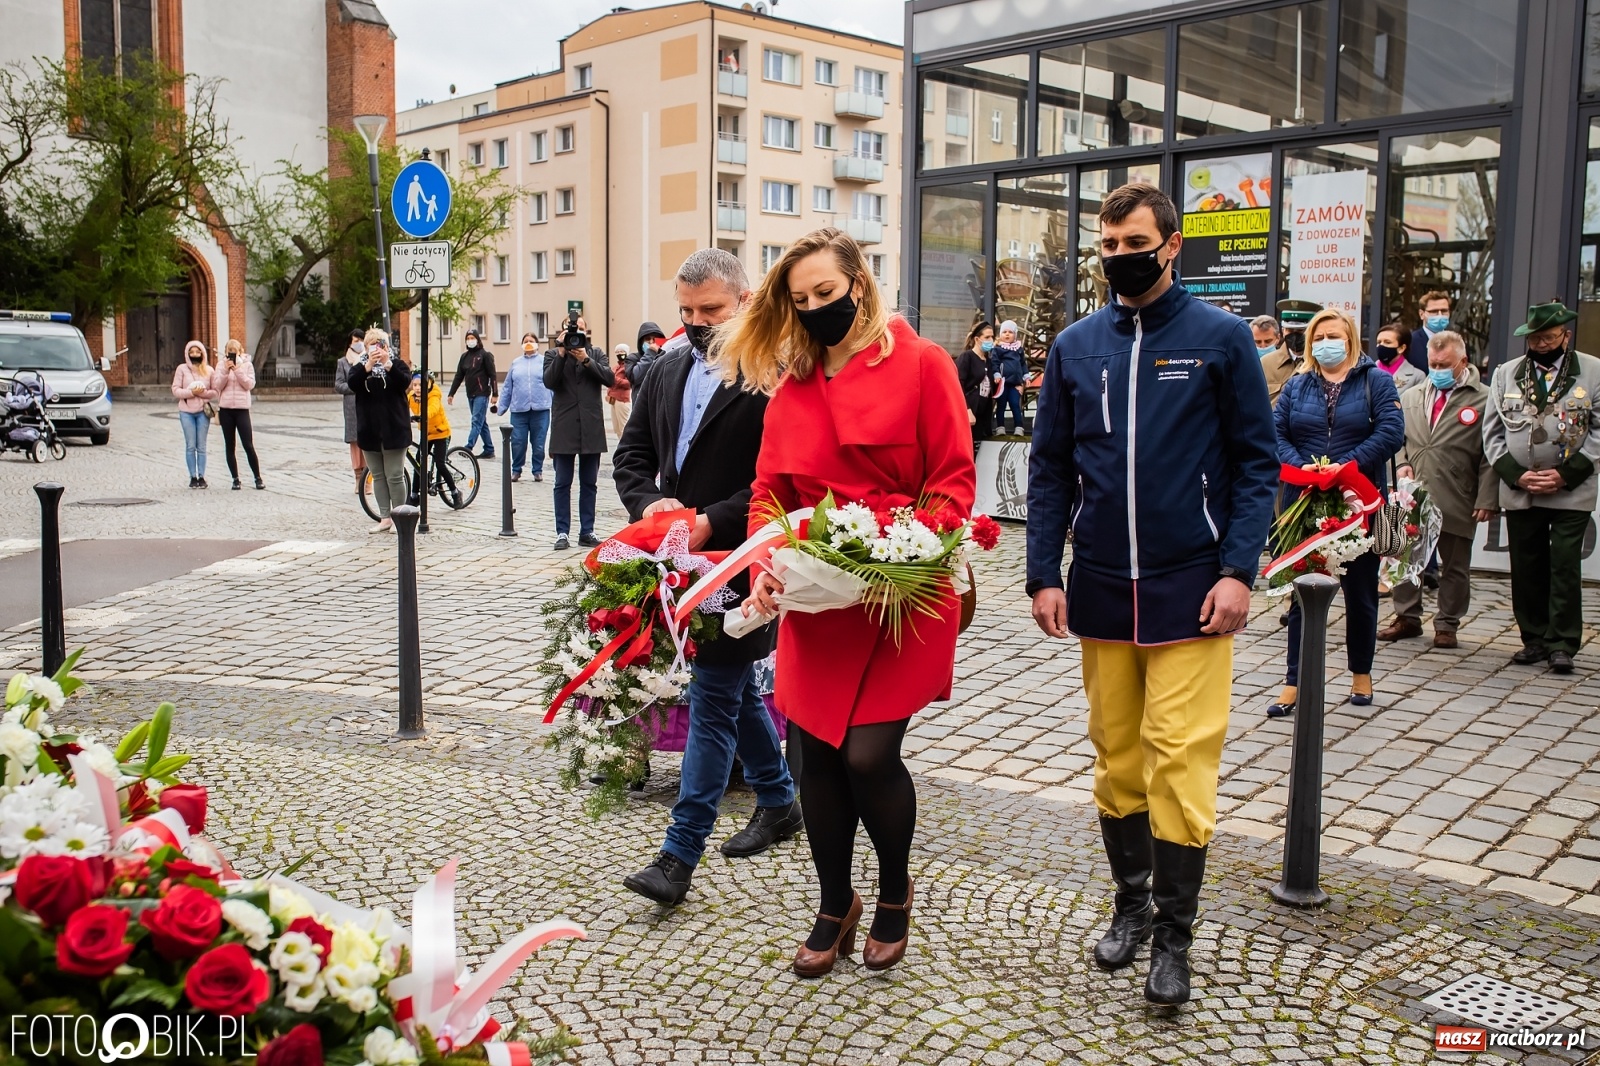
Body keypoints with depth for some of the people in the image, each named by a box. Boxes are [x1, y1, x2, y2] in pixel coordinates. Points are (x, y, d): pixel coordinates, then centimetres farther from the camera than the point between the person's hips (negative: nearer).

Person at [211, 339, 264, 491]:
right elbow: (217, 385, -3)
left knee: (248, 445, -5)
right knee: (229, 446, 5)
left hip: (242, 408, -2)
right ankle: (235, 479, 10)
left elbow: (250, 384, -7)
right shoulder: (221, 365, 6)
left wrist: (238, 370, -15)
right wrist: (226, 370, -13)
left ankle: (258, 478, 3)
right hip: (225, 409, 2)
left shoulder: (247, 364, 3)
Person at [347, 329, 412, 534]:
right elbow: (352, 384, -12)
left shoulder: (397, 364, 3)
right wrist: (368, 366, -24)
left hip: (393, 429, -3)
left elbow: (405, 381, -16)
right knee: (377, 476, 8)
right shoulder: (360, 366, 9)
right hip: (369, 430, 3)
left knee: (394, 476, -2)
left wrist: (388, 364, -27)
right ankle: (385, 519, 15)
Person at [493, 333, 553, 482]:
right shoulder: (516, 363, 11)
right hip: (519, 410, 2)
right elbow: (507, 387, 12)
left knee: (538, 444, 4)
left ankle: (538, 471, 19)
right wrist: (500, 406, 9)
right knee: (518, 443, 1)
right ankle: (516, 470, 17)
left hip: (540, 410, -2)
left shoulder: (545, 362, 4)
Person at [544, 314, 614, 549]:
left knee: (589, 484, 7)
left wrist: (586, 359, -12)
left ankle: (587, 531, 13)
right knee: (563, 484, 2)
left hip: (591, 429, 2)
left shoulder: (596, 353, 10)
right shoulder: (553, 354, 6)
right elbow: (549, 381, -11)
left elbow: (610, 379, -5)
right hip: (564, 429, -2)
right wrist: (562, 353, -15)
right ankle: (562, 532, 7)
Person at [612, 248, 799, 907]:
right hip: (685, 558, 8)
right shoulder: (668, 371, 12)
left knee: (714, 701, -3)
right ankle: (778, 803, 38)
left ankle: (680, 853, 2)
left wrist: (712, 521, -21)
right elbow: (631, 453, 13)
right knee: (735, 687, 20)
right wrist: (649, 505, -6)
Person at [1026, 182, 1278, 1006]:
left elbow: (1256, 463, -1)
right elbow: (1050, 469, 8)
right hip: (1101, 590, 3)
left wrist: (1237, 570, -12)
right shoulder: (1076, 346, 7)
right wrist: (1044, 576, 0)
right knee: (1115, 753, 11)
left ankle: (1174, 936, 8)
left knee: (1179, 759, -4)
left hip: (1190, 589, -3)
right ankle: (1131, 901, 29)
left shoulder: (1221, 338, -1)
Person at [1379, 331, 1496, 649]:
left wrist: (1486, 500, -10)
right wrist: (1401, 464, 1)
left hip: (1455, 502, -3)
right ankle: (1407, 618, 22)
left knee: (1454, 567, 7)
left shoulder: (1483, 400, -3)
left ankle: (1447, 625, 18)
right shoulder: (1411, 397, 11)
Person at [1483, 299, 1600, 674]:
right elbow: (1493, 432, 8)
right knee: (1526, 569, 6)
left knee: (1564, 568, -4)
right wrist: (1516, 474, -4)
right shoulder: (1506, 373, 9)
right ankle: (1535, 639, 16)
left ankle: (1562, 643, 4)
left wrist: (1566, 474, -9)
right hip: (1519, 492, 3)